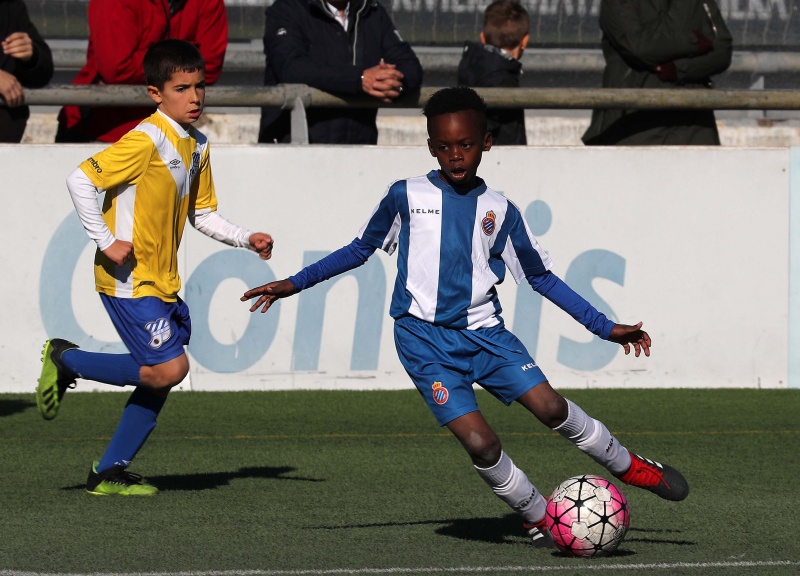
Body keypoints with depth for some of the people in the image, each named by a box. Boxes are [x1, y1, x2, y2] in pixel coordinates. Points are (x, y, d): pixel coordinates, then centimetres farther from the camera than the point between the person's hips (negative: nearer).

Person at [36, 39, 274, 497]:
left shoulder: (197, 146, 11)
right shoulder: (147, 140, -16)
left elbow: (202, 215, 21)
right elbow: (80, 180, -20)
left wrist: (246, 239, 6)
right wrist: (106, 242, -20)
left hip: (163, 282, 9)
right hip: (129, 279, -9)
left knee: (159, 379, 7)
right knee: (169, 367, -17)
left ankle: (110, 473, 16)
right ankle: (66, 360, 0)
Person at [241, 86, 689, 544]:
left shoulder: (500, 210, 6)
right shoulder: (406, 197, 2)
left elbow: (542, 277, 12)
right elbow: (361, 249, 13)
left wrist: (605, 327, 9)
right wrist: (294, 284, 8)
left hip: (484, 332, 2)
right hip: (425, 338, -2)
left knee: (550, 406, -12)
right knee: (480, 442, -16)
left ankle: (630, 467, 12)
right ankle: (538, 518, 5)